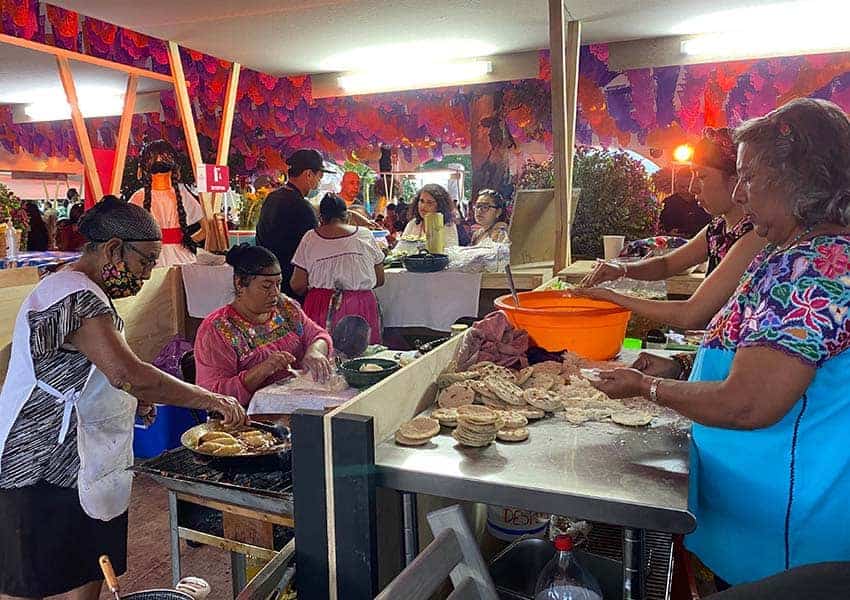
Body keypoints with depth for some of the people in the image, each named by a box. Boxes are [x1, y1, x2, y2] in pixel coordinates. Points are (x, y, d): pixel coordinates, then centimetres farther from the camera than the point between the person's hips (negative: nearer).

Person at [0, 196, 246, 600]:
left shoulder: (80, 291, 15)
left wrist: (132, 399, 9)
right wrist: (209, 399, -25)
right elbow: (128, 374, -33)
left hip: (84, 470, 10)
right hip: (43, 472, -10)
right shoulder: (77, 295, -20)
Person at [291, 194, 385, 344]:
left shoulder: (310, 238, 0)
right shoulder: (365, 236, 2)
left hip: (321, 309, 0)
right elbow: (380, 280, 8)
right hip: (360, 308, 1)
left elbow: (297, 286, 0)